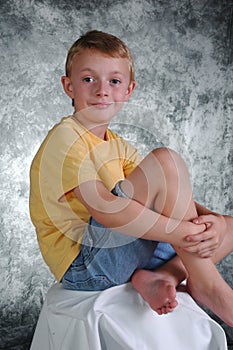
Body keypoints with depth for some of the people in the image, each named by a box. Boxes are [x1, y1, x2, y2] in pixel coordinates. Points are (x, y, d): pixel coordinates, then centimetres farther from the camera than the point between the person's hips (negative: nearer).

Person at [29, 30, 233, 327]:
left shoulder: (118, 146, 15)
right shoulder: (65, 138, -11)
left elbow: (171, 197, 6)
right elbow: (102, 207, -25)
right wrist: (180, 231, -26)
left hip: (122, 253, 8)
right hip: (83, 262, -8)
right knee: (165, 160, -23)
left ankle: (162, 275, -17)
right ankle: (206, 285, -15)